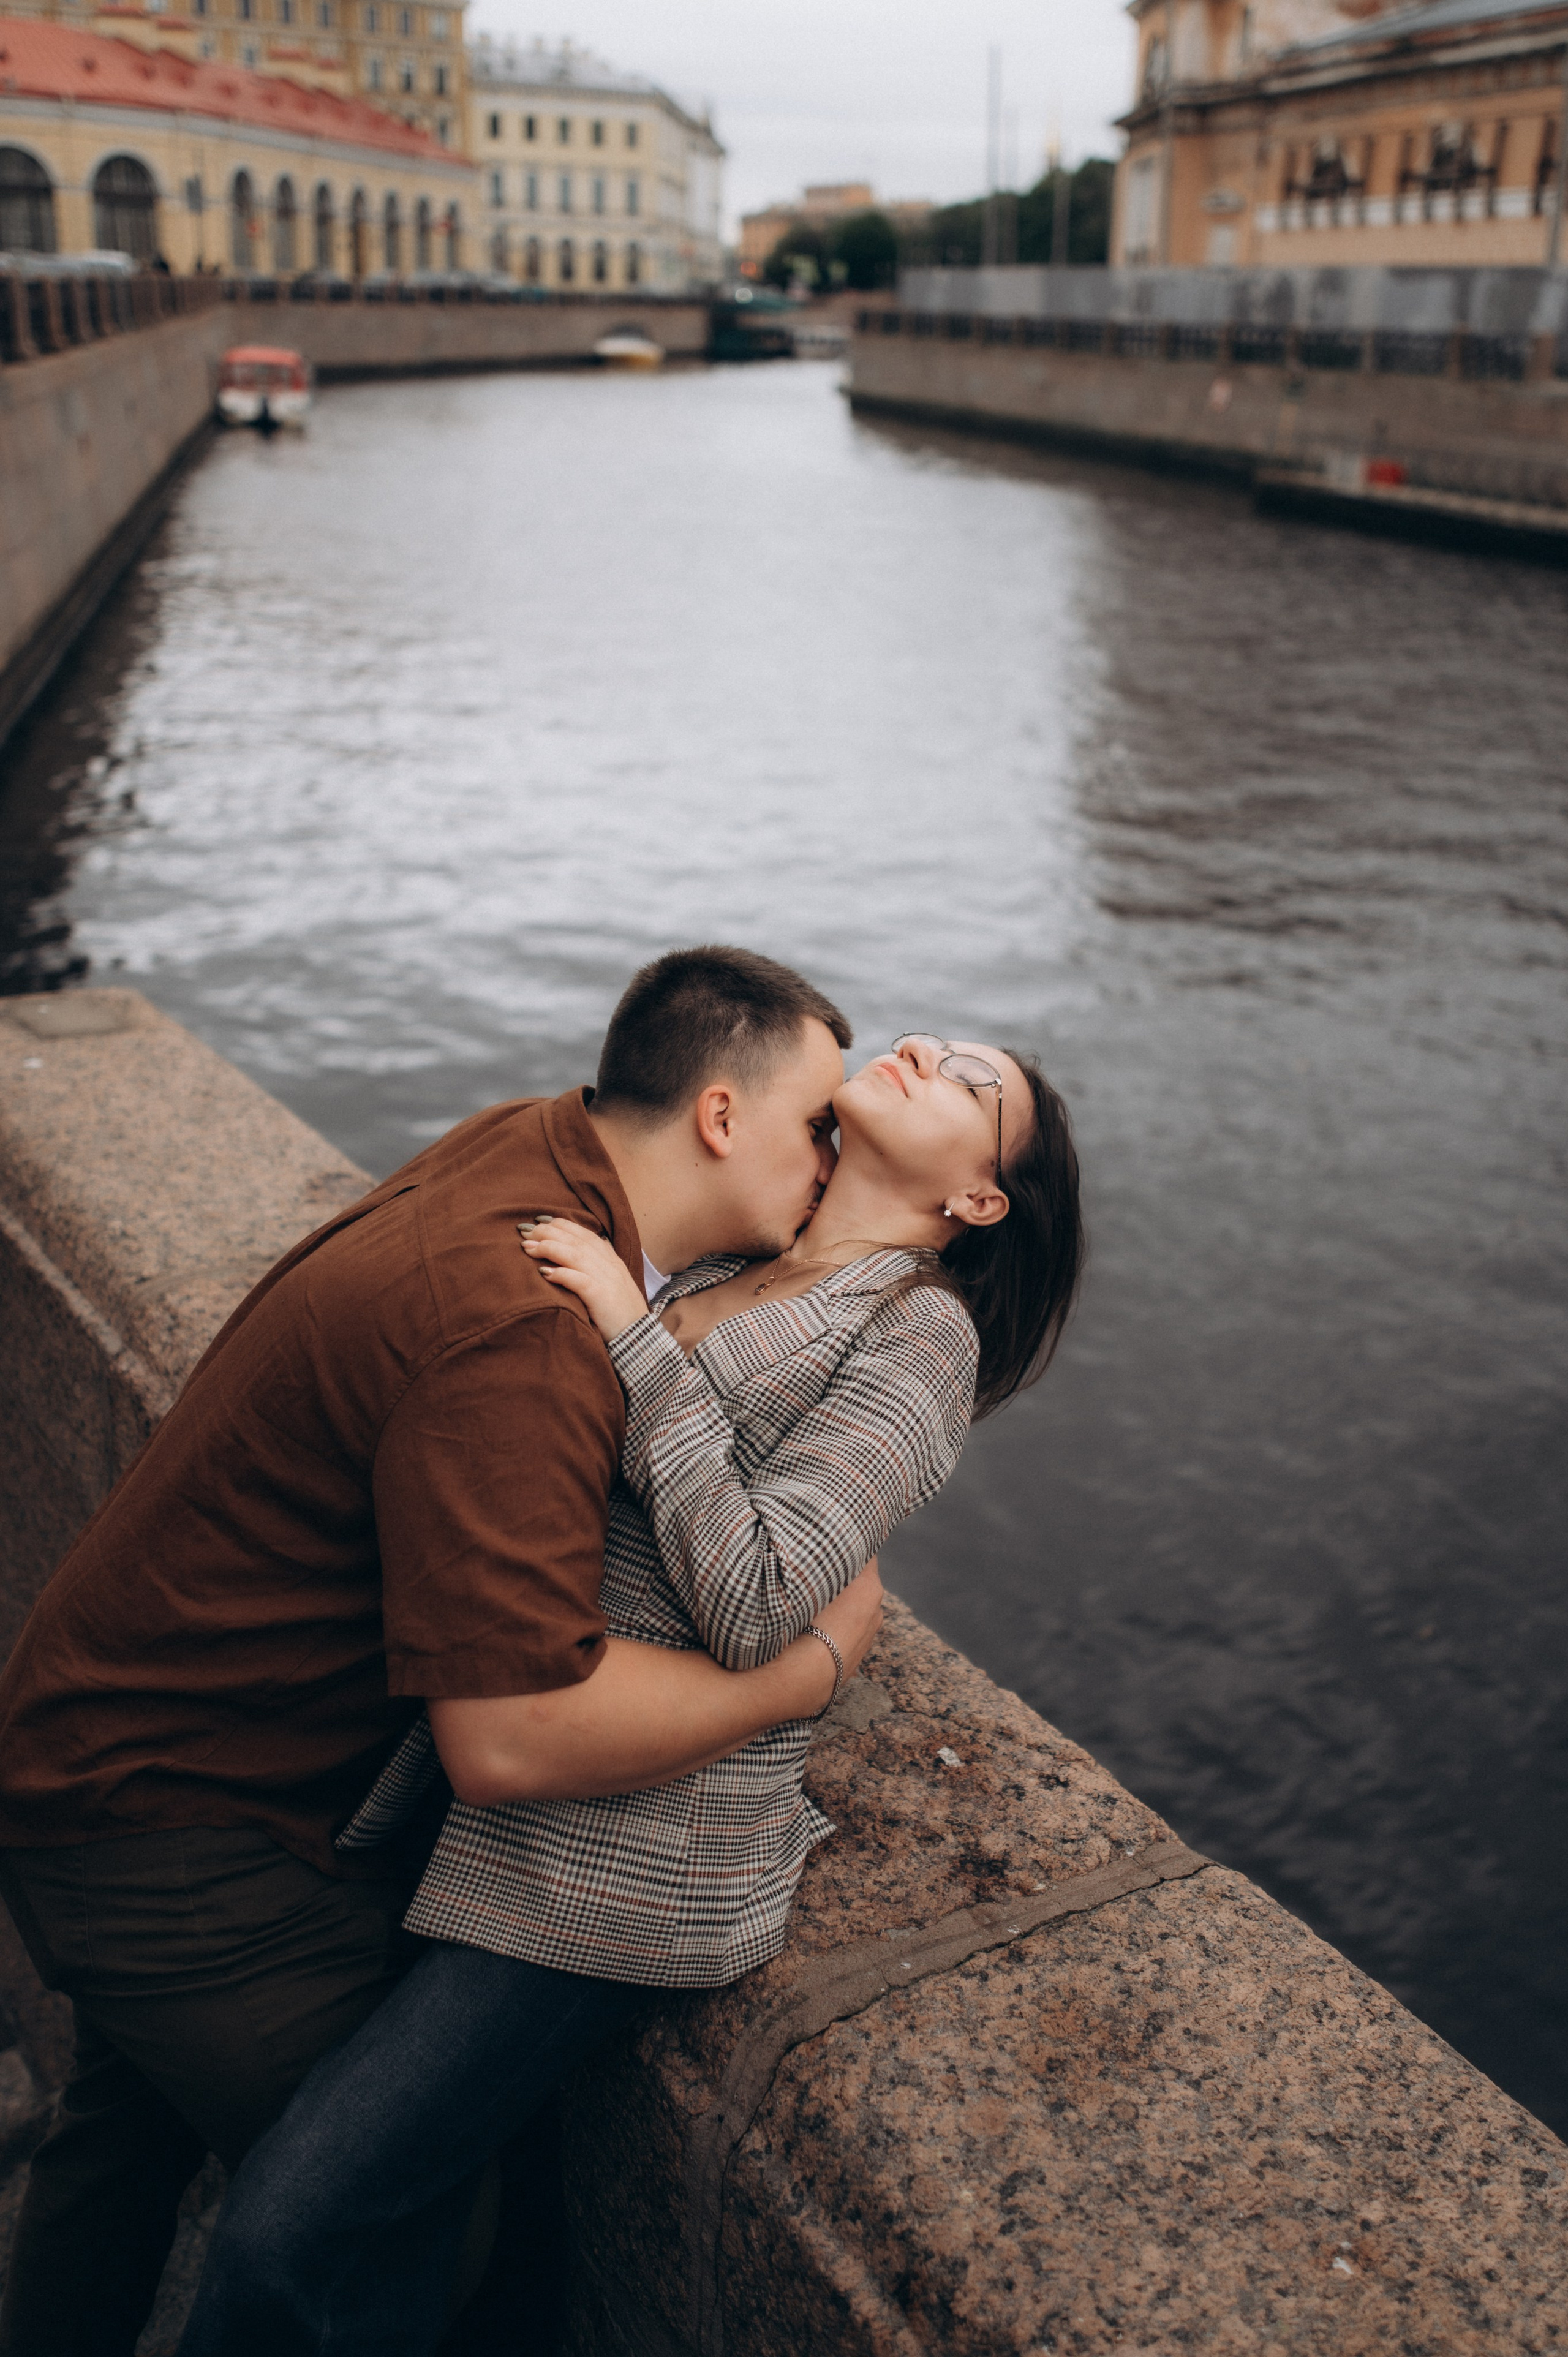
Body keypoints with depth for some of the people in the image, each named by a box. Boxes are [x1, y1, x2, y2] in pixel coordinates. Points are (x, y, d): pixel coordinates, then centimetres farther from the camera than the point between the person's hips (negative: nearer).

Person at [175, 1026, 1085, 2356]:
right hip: (500, 1778, 7)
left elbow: (757, 1605, -20)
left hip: (631, 1838, -7)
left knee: (286, 2239, -8)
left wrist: (634, 1336, -18)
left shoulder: (919, 1329, -9)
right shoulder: (724, 1273, 13)